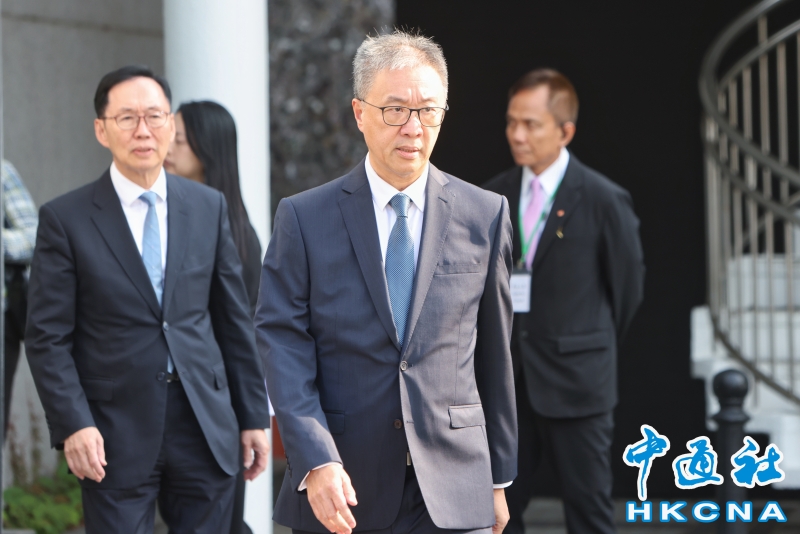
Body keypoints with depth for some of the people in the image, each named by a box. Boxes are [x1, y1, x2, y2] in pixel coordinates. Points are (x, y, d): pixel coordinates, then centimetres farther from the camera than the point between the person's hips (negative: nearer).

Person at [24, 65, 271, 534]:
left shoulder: (209, 207, 8)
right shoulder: (65, 219, -1)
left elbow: (234, 319, 11)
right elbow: (48, 338, -3)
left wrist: (254, 416, 9)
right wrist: (73, 425, -14)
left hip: (206, 428, 3)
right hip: (115, 437, -3)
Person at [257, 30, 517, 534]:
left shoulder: (485, 216, 5)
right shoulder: (304, 218, 1)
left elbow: (493, 353, 9)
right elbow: (284, 346, -6)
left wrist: (499, 477, 13)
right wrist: (316, 461, -18)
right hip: (341, 491, -1)